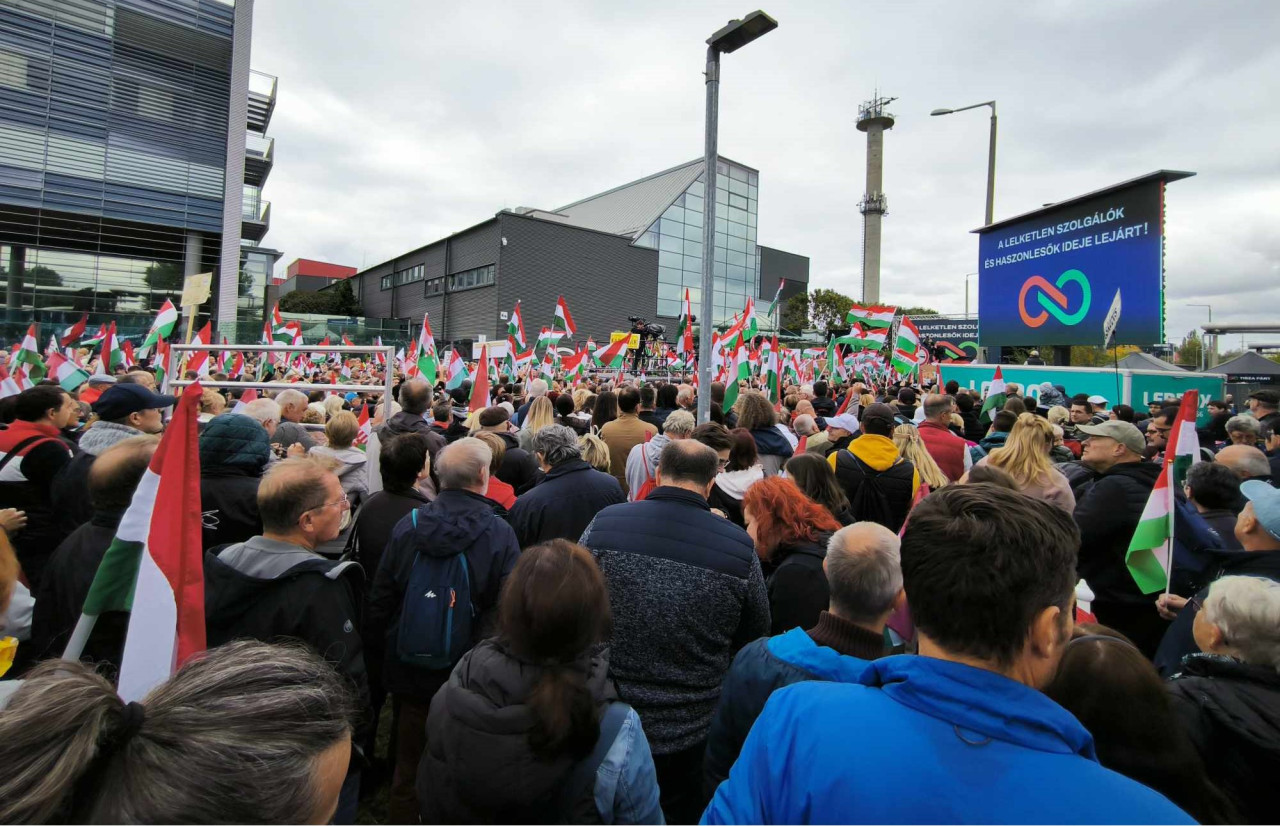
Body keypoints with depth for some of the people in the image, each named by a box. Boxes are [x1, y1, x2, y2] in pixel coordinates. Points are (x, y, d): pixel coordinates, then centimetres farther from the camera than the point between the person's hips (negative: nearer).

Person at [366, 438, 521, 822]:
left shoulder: (406, 525, -9)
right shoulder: (499, 533, -19)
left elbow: (378, 604, -1)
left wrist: (390, 646, 15)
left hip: (410, 673, 3)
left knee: (408, 768, 23)